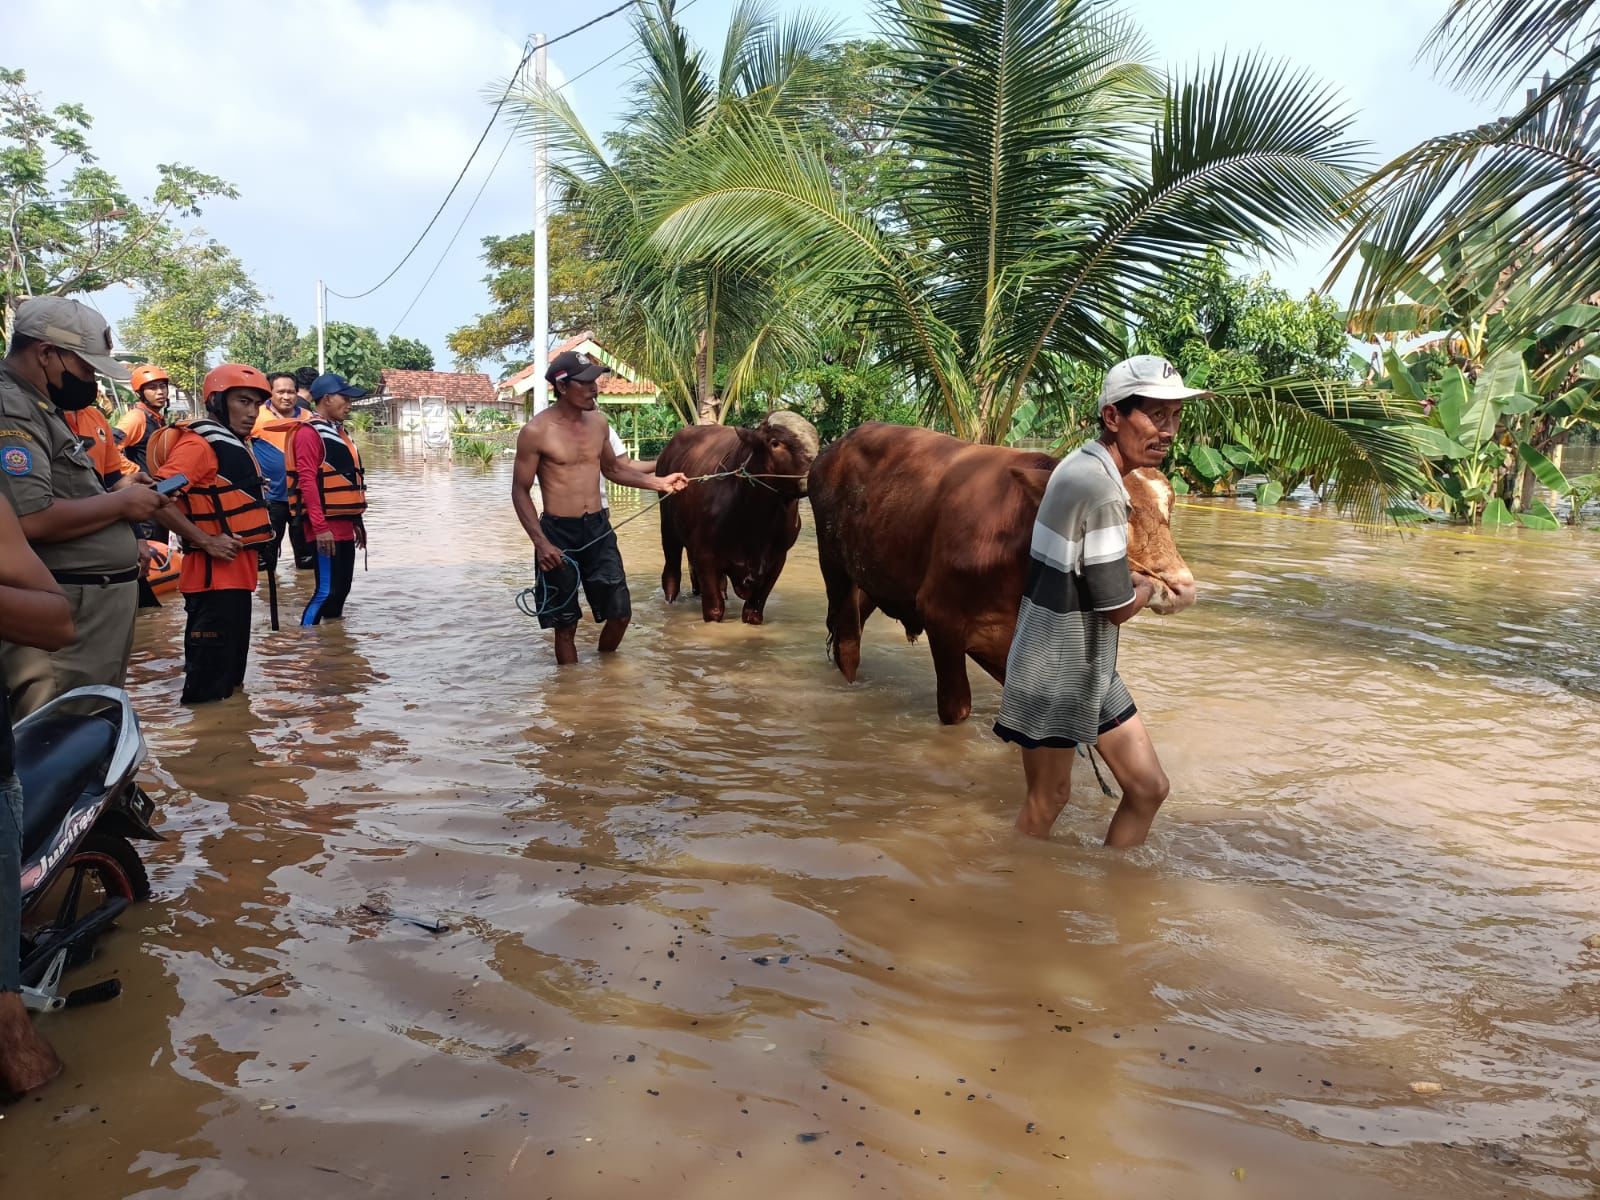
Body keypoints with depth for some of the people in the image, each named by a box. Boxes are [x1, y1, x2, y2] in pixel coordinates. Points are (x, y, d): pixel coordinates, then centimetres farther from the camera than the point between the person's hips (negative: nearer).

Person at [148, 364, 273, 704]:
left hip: (236, 570, 10)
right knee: (209, 685, -5)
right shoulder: (199, 444, -15)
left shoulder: (235, 444, 16)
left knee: (230, 671, 20)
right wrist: (205, 541, -22)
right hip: (213, 572, -10)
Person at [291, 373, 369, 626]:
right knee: (326, 591, -10)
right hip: (326, 527, -9)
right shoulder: (310, 432, -10)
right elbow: (307, 480, -18)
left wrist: (357, 520, 21)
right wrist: (320, 526, -23)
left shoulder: (339, 432, 18)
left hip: (344, 525, 9)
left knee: (342, 588, 12)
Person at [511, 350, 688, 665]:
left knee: (620, 613, 8)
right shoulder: (536, 432, -12)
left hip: (598, 528, 5)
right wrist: (540, 542, -17)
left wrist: (658, 482, 8)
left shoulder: (598, 421, 4)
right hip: (558, 532, -5)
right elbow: (520, 491, -7)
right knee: (565, 624, 5)